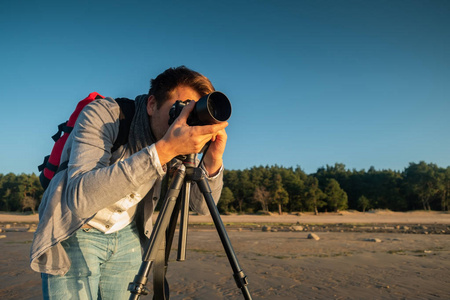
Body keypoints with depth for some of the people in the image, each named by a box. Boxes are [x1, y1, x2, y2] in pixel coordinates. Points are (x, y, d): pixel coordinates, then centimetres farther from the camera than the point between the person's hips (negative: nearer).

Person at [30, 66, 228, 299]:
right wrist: (163, 149, -48)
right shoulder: (102, 115, -27)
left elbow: (202, 206, -10)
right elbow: (79, 198, -41)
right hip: (73, 233, -4)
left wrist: (213, 159, -29)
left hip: (127, 235, 4)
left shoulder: (175, 147, -11)